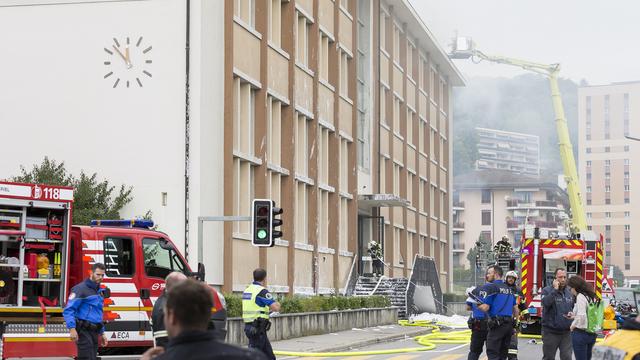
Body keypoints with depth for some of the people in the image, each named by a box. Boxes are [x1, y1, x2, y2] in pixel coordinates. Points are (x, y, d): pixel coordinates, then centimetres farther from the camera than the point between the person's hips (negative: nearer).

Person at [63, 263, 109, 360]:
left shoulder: (99, 291, 19)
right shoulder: (81, 288, -8)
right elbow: (68, 310, -17)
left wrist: (102, 333, 26)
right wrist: (72, 329, -27)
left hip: (94, 333, 9)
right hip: (84, 331, -9)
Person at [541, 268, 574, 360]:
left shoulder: (569, 292, 9)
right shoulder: (547, 290, -5)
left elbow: (573, 307, 22)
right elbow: (545, 302, -25)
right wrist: (555, 290, -19)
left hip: (566, 332, 3)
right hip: (551, 331, -3)